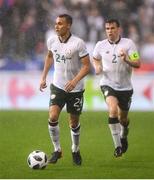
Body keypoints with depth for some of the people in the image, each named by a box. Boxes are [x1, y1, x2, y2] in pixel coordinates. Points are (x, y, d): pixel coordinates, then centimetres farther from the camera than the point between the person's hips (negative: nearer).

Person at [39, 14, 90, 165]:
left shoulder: (78, 43, -17)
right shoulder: (52, 41, -3)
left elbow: (86, 66, -15)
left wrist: (75, 81, -29)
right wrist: (43, 77, 15)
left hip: (75, 89, -3)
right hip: (57, 86, 3)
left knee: (74, 122, 9)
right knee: (53, 117, -16)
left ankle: (75, 150, 33)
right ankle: (57, 150, -1)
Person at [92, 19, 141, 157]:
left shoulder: (128, 44, -8)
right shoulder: (100, 45, -2)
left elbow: (137, 64, -13)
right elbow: (95, 58, 19)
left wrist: (127, 60, -32)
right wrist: (97, 67, -3)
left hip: (125, 87, 1)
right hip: (108, 84, -1)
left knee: (123, 117, 14)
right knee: (113, 109, -26)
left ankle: (123, 136, 50)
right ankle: (118, 146, -23)